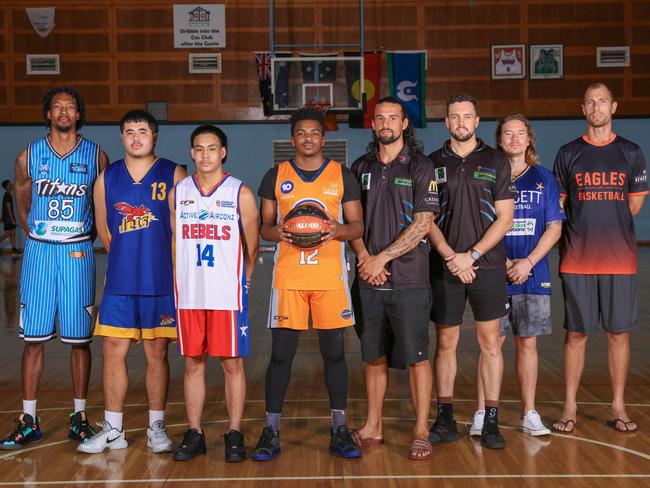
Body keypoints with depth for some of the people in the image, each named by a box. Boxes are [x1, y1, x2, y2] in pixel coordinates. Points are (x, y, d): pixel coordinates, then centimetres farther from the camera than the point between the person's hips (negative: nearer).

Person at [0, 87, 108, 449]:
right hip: (39, 251, 1)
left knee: (79, 338, 3)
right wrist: (41, 237, 12)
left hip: (78, 253, -1)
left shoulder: (96, 156, 1)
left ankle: (80, 417, 14)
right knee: (34, 338, 3)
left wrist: (85, 239, 9)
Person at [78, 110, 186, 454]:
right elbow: (103, 229, 17)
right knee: (113, 350, 3)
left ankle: (156, 427, 17)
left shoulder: (174, 175, 0)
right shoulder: (107, 178, 8)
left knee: (157, 352, 5)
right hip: (119, 283, 2)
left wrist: (165, 265, 1)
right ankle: (112, 430, 14)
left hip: (161, 282, -2)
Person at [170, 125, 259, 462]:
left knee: (232, 362, 2)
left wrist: (238, 280, 8)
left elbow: (252, 247, 4)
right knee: (192, 363, 8)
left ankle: (234, 434, 12)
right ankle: (194, 434, 17)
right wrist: (192, 275, 11)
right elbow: (174, 242, 14)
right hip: (188, 294, 3)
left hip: (228, 294, -3)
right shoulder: (178, 193, 8)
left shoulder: (240, 194, -1)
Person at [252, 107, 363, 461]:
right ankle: (271, 432, 10)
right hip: (288, 276, 0)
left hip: (330, 276, 0)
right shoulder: (276, 176, 8)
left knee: (334, 351, 4)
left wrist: (338, 230, -14)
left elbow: (358, 225, 8)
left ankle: (339, 431, 16)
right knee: (281, 352, 0)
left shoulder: (342, 175, 8)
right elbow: (264, 226, 11)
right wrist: (276, 232, -12)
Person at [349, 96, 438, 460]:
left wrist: (382, 258, -11)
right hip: (368, 278, 4)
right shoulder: (361, 168, 12)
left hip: (409, 279, -4)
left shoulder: (420, 167, -1)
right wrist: (364, 258, -5)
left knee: (417, 356, -1)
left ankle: (421, 433, 8)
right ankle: (373, 427, 22)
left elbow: (423, 224, -7)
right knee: (374, 356, 11)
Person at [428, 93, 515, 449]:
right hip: (444, 267, 1)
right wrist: (450, 257, -9)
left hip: (487, 266, -1)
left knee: (490, 342, 2)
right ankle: (445, 419, 16)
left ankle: (491, 421, 10)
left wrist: (472, 255, -11)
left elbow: (504, 217, -1)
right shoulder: (433, 163, 7)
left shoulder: (496, 162, 4)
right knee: (445, 343, 5)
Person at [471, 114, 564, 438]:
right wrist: (499, 262, -10)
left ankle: (529, 414, 16)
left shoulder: (543, 178, 8)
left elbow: (554, 227, 5)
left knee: (527, 342, 7)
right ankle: (482, 414, 7)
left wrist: (529, 261, -8)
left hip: (533, 274, 2)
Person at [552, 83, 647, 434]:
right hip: (577, 260, -1)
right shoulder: (568, 154, 7)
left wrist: (608, 224, 6)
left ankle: (618, 407, 16)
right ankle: (569, 408, 11)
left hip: (619, 259, 1)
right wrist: (593, 225, 2)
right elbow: (559, 207, 9)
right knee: (576, 333, 3)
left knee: (618, 332, 5)